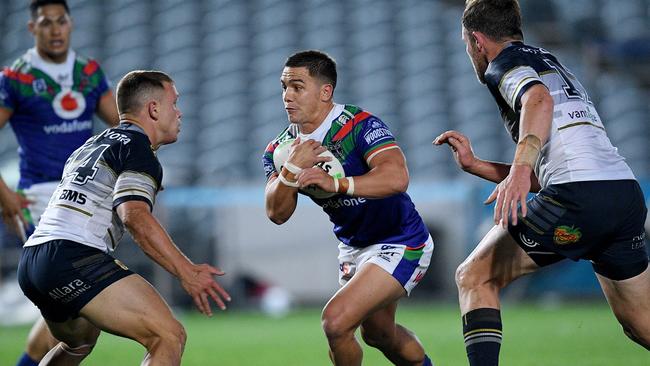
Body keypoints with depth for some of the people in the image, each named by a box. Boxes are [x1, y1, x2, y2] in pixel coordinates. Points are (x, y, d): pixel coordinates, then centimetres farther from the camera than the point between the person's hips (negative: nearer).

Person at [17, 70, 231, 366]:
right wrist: (187, 272, -22)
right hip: (73, 259, -10)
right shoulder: (137, 147, -2)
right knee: (170, 337, -17)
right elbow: (135, 216, -19)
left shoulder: (91, 145, 27)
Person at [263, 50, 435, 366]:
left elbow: (397, 177, -40)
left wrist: (336, 183, -49)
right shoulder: (282, 148, -5)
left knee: (336, 319, -22)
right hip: (353, 246, 8)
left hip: (400, 243, -8)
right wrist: (291, 170, -33)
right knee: (378, 334, 25)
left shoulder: (360, 126, -25)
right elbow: (277, 214, -16)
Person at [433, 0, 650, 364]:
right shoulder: (553, 63, 32)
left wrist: (520, 167, -31)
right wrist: (474, 165, 32)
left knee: (475, 278, 3)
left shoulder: (504, 61, 6)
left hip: (578, 197, -8)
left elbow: (539, 100, -19)